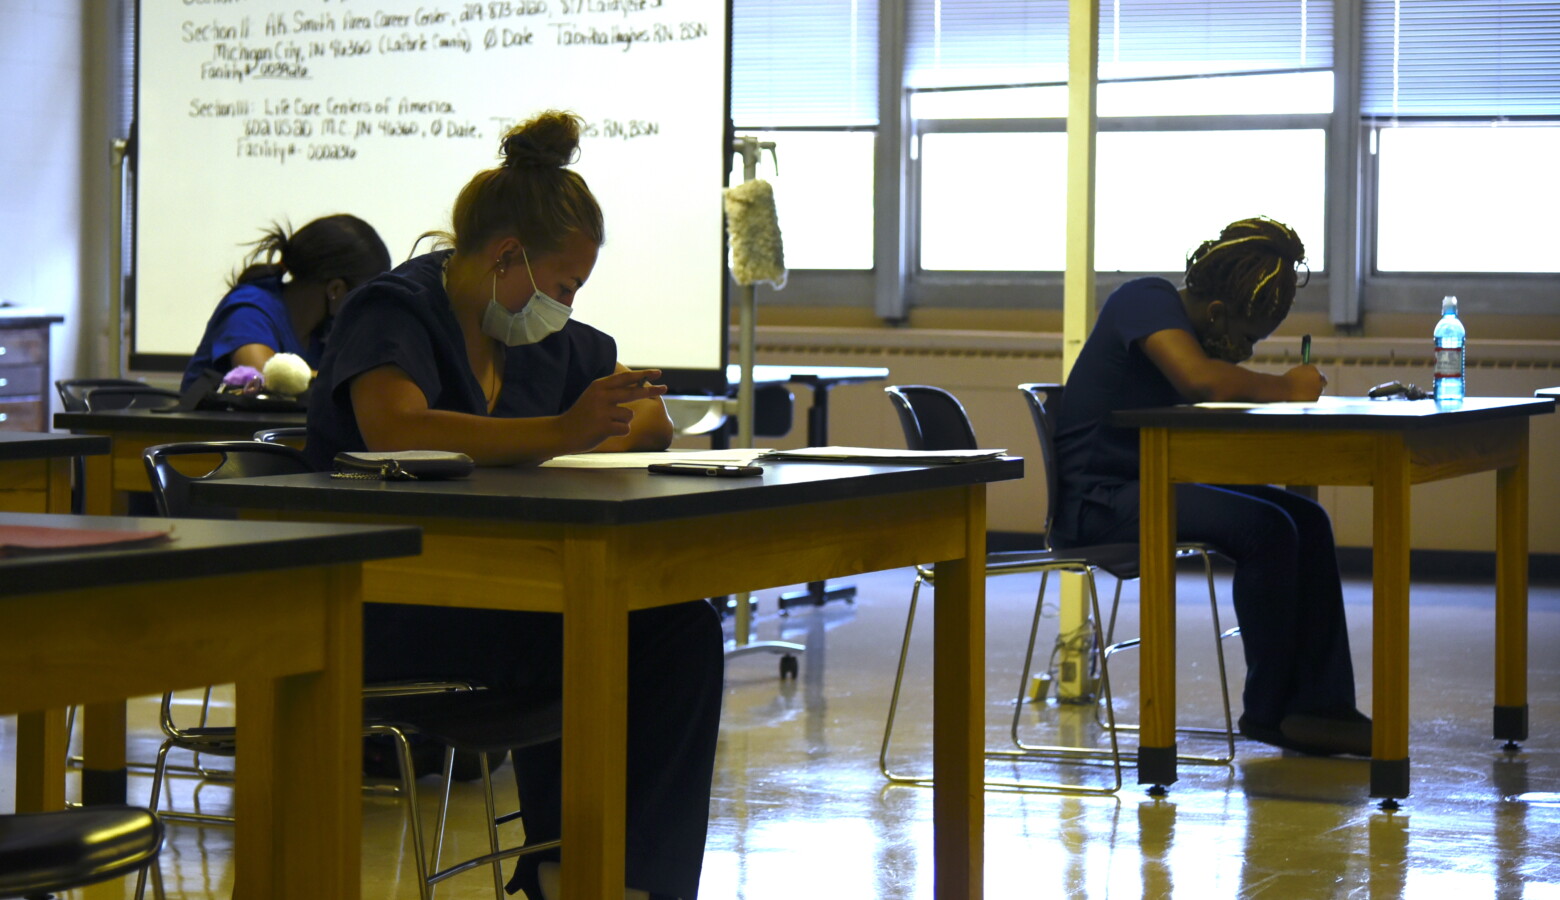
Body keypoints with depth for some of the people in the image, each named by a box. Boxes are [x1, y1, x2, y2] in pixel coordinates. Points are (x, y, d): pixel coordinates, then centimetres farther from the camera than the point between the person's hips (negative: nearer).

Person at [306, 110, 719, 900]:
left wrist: (609, 438, -2)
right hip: (382, 609, -7)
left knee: (683, 630, -16)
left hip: (500, 591, 7)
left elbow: (651, 416, 22)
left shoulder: (540, 336, 16)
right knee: (559, 643, -33)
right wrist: (559, 434, -36)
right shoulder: (395, 311, -9)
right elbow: (396, 431, -29)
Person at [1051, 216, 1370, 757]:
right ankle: (1270, 709, -6)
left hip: (1152, 485, 10)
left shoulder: (1204, 332, 15)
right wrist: (1285, 388, -18)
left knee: (1308, 521, -1)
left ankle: (1321, 706, -5)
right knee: (1265, 528, -23)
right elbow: (1200, 379, -31)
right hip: (1097, 498, -10)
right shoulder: (1147, 301, -14)